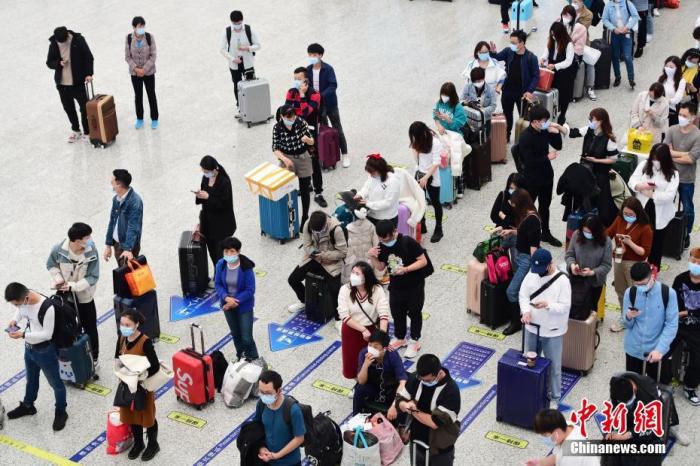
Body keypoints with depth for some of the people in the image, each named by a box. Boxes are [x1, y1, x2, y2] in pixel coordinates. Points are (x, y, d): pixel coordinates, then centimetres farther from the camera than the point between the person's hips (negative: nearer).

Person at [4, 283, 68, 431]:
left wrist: (23, 334, -29)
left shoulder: (47, 307, -35)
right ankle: (27, 406, 51)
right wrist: (15, 320, -11)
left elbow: (47, 334, -27)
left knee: (55, 383, 15)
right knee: (31, 379, 29)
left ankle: (61, 412, 35)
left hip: (45, 352, -7)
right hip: (29, 349, 7)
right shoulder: (23, 299, -15)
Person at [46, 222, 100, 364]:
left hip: (84, 296, -1)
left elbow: (93, 277, -20)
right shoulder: (58, 249, -22)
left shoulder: (92, 253, -24)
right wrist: (58, 278, -19)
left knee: (90, 329, 13)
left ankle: (94, 357, 33)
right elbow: (51, 265, -1)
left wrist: (74, 286, -31)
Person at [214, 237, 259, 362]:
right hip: (228, 304, 4)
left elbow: (250, 290, -19)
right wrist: (226, 298, -21)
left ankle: (253, 361, 18)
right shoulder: (221, 264, -11)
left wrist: (235, 301, -23)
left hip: (244, 305, -4)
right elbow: (218, 284, -3)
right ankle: (240, 357, 44)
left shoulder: (246, 267, -23)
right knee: (235, 334, 22)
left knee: (246, 337, -4)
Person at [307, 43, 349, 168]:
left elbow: (333, 85, -24)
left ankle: (345, 155, 10)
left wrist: (321, 95, -36)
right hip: (316, 104, 5)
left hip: (329, 103, -5)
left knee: (337, 128, 3)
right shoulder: (308, 70, -1)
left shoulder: (328, 69, -16)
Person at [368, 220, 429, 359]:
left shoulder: (409, 243, -26)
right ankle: (400, 338, 42)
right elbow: (380, 268, 1)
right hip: (396, 286, 5)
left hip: (414, 286, -5)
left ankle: (414, 342, 31)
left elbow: (423, 261, -22)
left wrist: (405, 269, -33)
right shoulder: (382, 246, -10)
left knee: (414, 313, 14)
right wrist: (372, 257, -18)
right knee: (397, 313, 19)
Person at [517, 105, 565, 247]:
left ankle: (546, 233, 36)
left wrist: (556, 132, -12)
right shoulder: (526, 137, -25)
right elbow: (529, 161, -27)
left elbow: (558, 146, 5)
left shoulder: (544, 131, -3)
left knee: (545, 206, 21)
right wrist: (547, 158, -21)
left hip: (546, 175, 8)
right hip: (532, 178, -8)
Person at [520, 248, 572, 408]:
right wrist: (526, 311, -17)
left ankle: (554, 398, 26)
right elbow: (523, 295, 1)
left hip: (552, 332, -5)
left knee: (553, 367, 9)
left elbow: (565, 306, -18)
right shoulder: (531, 274, -5)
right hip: (532, 327, 5)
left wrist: (547, 305, -34)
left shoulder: (562, 281, -19)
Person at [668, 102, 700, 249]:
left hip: (686, 180, -3)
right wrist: (683, 154, -19)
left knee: (688, 209, 10)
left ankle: (686, 235, 29)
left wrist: (672, 156, -14)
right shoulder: (672, 130, -7)